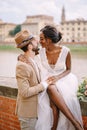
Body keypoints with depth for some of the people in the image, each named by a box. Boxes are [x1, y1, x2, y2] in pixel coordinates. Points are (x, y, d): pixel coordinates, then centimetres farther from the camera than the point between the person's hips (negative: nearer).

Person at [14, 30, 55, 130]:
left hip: (34, 109, 9)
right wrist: (43, 85, -20)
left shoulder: (31, 60, 3)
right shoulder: (22, 66, -25)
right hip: (27, 112, -9)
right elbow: (24, 92, -28)